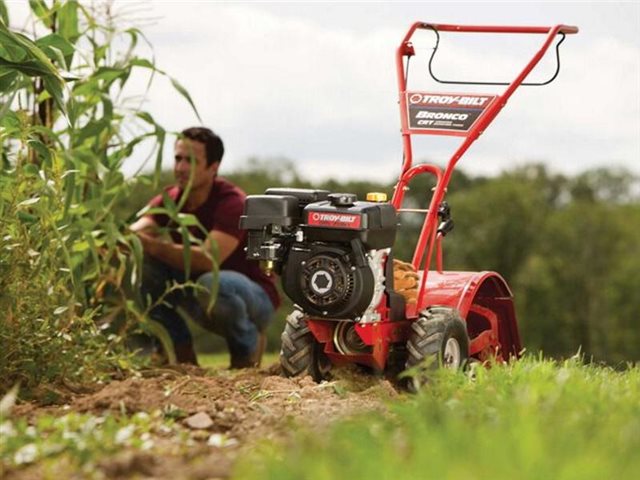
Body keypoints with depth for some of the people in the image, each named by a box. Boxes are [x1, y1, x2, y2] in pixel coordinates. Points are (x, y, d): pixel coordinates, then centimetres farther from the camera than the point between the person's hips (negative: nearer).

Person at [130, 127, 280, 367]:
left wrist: (152, 245, -49)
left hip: (254, 297, -6)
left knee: (211, 284, -39)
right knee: (140, 266, -15)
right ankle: (181, 349, -4)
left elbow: (209, 259, -37)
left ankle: (249, 344, -8)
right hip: (197, 296, 6)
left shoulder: (231, 202, -22)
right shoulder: (169, 199, -3)